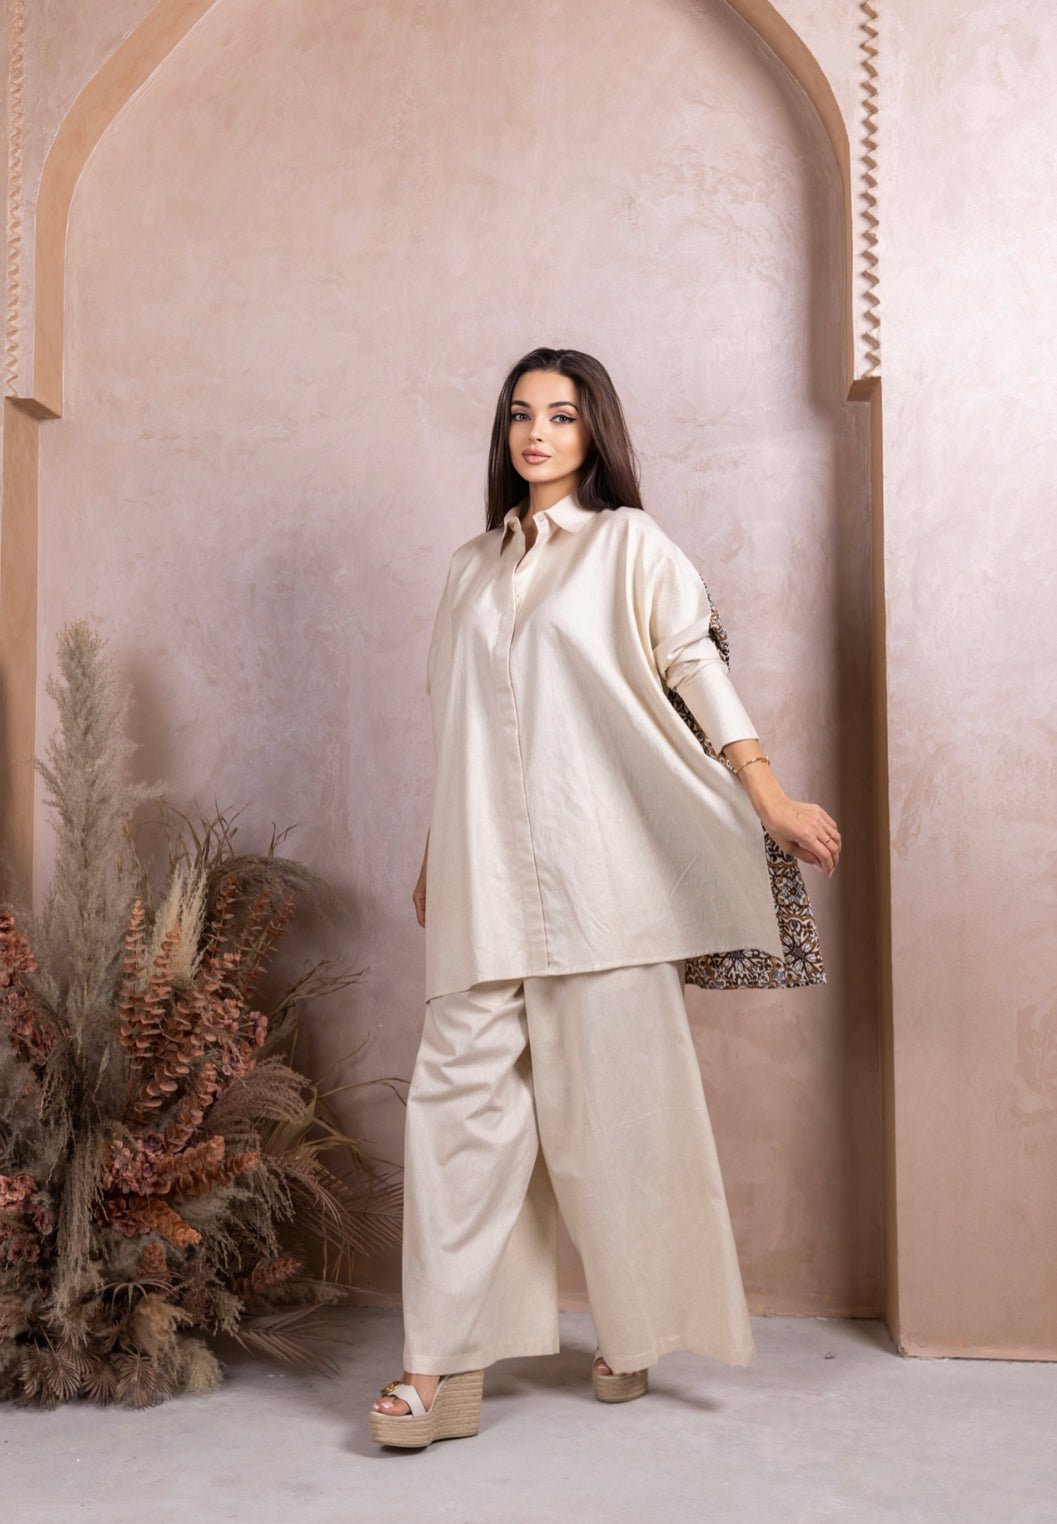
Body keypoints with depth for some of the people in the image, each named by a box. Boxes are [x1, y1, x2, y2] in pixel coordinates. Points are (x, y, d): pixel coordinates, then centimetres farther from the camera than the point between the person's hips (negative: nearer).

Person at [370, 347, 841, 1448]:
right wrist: (433, 858, 21)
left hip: (598, 868, -3)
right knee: (462, 1092, -5)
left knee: (612, 1098, 1)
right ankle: (444, 1368, -2)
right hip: (486, 876, 4)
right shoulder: (471, 570, 19)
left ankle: (633, 1337, 18)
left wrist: (771, 801, -14)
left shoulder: (629, 546, 7)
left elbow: (696, 669, -2)